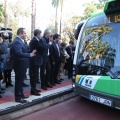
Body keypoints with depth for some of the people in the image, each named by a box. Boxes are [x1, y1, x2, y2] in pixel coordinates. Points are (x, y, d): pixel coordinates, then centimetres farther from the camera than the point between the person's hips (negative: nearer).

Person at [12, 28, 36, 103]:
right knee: (19, 81, -1)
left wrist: (30, 54, 5)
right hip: (19, 65, -11)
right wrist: (30, 55, -39)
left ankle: (21, 94, 33)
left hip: (21, 64, 11)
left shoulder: (20, 41, 12)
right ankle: (18, 98, 9)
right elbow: (19, 53, -34)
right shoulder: (17, 41, -21)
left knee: (20, 80, 20)